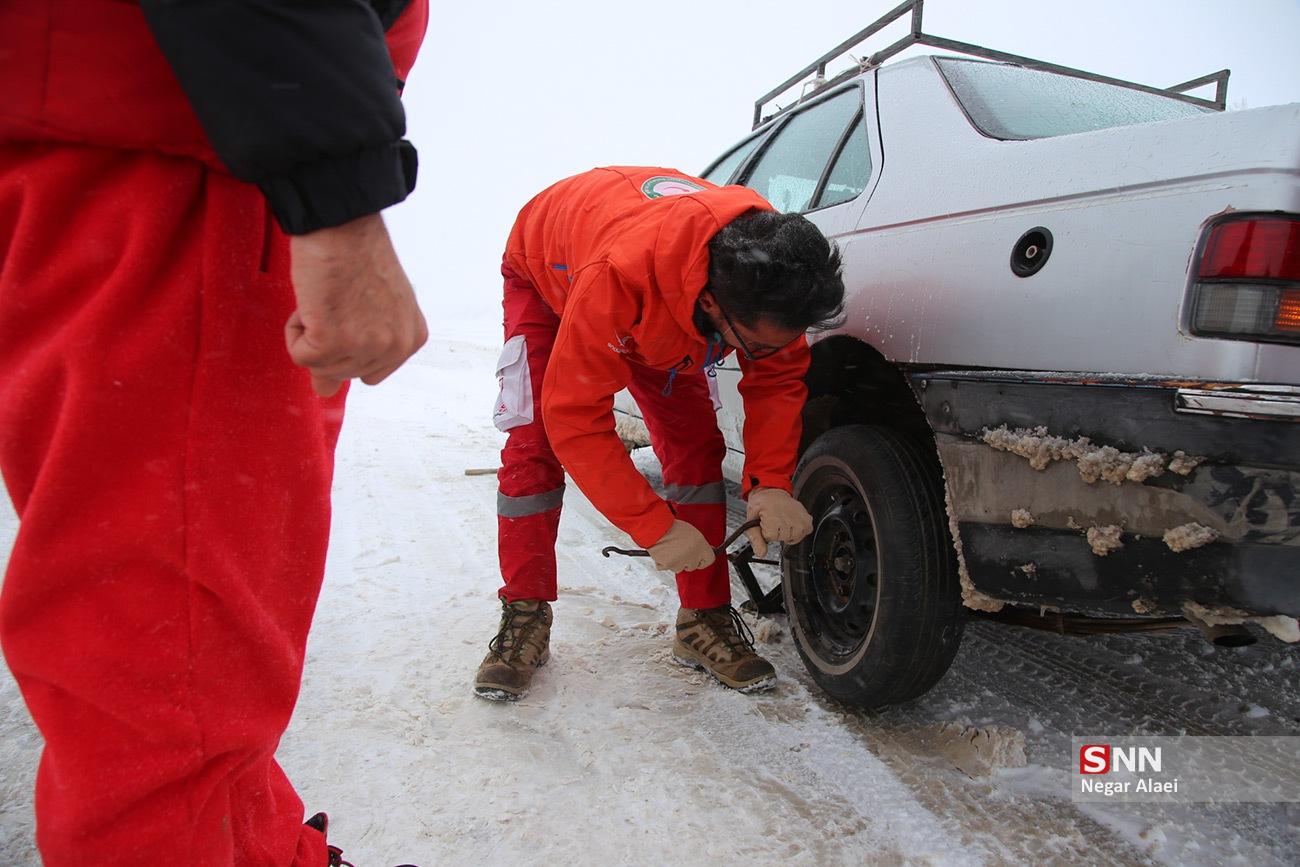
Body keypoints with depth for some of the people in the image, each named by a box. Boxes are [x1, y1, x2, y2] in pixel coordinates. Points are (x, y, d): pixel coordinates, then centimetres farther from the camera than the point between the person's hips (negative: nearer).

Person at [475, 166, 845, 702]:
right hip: (547, 273, -3)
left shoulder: (770, 266, -32)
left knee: (697, 445, -10)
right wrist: (657, 528, -39)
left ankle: (704, 622, 0)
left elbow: (778, 379, -18)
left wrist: (771, 482, -32)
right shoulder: (618, 275, -47)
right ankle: (524, 621, -1)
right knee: (535, 445, -17)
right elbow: (574, 421, -41)